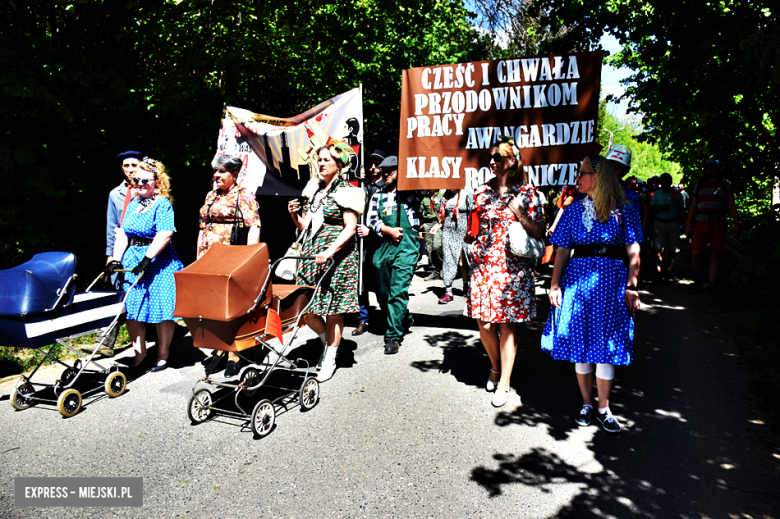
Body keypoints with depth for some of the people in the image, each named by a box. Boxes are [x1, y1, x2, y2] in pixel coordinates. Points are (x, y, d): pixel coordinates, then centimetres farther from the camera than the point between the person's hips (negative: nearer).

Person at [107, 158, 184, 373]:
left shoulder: (162, 204, -8)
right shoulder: (133, 203, 14)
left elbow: (165, 234, -19)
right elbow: (123, 232, 14)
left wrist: (146, 259, -22)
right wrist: (116, 258, 4)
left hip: (158, 263, -7)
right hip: (132, 261, 7)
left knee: (161, 309, 0)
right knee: (131, 308, 6)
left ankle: (162, 354, 15)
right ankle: (140, 353, 20)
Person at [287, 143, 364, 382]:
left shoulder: (345, 191, -4)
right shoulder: (313, 190, 15)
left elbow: (350, 228, -12)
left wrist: (330, 251, -23)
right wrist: (295, 215, -1)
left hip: (336, 256, -6)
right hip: (311, 254, 6)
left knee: (332, 309, 0)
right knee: (304, 306, 3)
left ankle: (330, 359, 14)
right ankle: (328, 341, 29)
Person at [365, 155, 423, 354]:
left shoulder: (410, 193, 7)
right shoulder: (378, 196, 16)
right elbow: (372, 219, 9)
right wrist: (388, 230, -8)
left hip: (406, 246, -5)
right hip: (383, 246, 5)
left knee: (397, 291, -13)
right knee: (383, 292, 13)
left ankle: (393, 336, -4)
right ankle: (404, 320, 37)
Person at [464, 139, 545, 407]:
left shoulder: (526, 192, 1)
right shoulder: (482, 191, 10)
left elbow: (539, 233, 0)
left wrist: (519, 214, -14)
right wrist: (470, 237, -1)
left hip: (512, 266, -3)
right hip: (483, 264, 3)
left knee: (506, 325, 0)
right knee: (484, 324, 3)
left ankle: (504, 383, 15)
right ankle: (495, 367, 32)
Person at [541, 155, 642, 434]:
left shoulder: (625, 209, 4)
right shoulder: (574, 210, 10)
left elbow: (633, 252, 1)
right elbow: (563, 250, 5)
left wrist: (631, 286, -7)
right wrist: (555, 284, -3)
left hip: (611, 279, -2)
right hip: (577, 277, 2)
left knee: (606, 343, 1)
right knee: (579, 340, 5)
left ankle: (603, 408, 15)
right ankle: (586, 403, 21)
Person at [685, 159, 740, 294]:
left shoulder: (726, 185, 8)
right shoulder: (699, 185, 13)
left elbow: (732, 206, 6)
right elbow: (693, 206, 15)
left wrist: (736, 224, -2)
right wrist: (688, 224, 9)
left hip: (718, 224, -1)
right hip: (701, 223, 1)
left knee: (715, 255, 0)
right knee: (696, 253, -7)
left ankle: (711, 285, 8)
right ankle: (698, 279, 15)